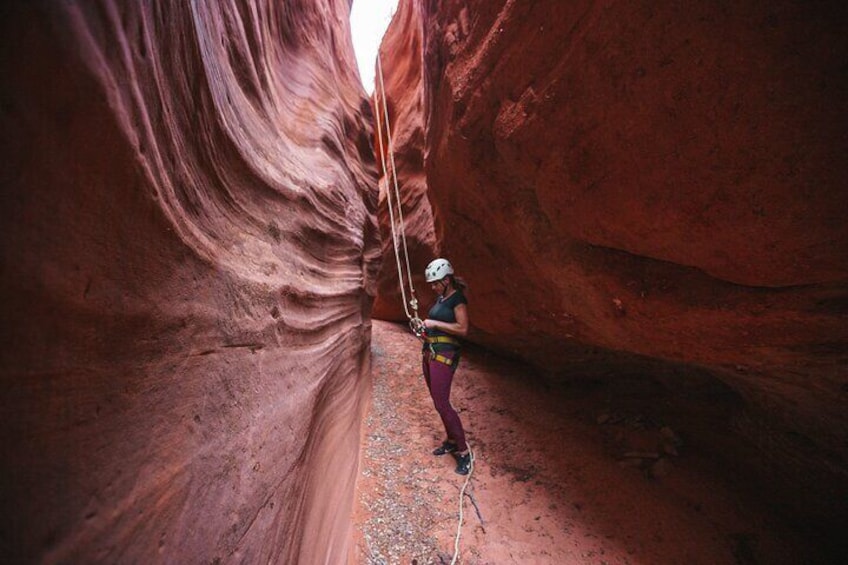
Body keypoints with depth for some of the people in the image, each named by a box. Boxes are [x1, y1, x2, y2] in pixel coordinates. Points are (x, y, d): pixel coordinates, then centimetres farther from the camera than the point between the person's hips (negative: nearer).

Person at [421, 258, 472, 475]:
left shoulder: (457, 299, -11)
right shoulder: (441, 298, 14)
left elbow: (463, 329, -20)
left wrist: (434, 323, -17)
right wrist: (424, 326, 8)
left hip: (444, 355, -9)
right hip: (430, 352, 9)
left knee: (442, 404, -9)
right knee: (437, 400, 14)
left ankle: (463, 451, 2)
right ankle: (451, 441, 29)